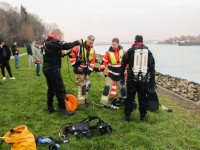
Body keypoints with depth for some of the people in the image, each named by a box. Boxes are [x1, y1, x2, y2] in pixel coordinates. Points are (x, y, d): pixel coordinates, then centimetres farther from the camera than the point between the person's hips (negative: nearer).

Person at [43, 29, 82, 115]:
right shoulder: (53, 42, -16)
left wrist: (62, 54, 7)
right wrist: (77, 42, -10)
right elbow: (66, 46, -21)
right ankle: (63, 109, 0)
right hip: (53, 69, -10)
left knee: (51, 89, 17)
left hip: (46, 69, 10)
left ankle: (50, 108, 23)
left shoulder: (47, 42, 15)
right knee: (60, 89, -4)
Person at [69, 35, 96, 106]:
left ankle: (85, 99, 27)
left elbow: (92, 62, 2)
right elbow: (72, 56, -11)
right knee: (81, 85, -8)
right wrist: (76, 67, -11)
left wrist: (88, 73, -2)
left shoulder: (92, 50, 1)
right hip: (79, 69, -6)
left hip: (86, 70, 6)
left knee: (87, 85, 11)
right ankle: (81, 102, 1)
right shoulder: (79, 47, -15)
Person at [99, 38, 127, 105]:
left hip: (120, 75, 2)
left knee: (123, 89, 13)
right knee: (107, 88, -12)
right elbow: (104, 62, -4)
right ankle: (103, 103, -5)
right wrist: (101, 70, -12)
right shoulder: (108, 52, -9)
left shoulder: (122, 51, -5)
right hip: (111, 74, -2)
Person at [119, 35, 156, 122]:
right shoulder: (148, 52, 10)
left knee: (129, 98, 6)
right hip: (144, 80, 2)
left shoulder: (130, 51, 3)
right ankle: (143, 117, 17)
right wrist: (152, 82, 17)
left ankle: (127, 117, 11)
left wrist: (121, 77, 13)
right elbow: (152, 67, 12)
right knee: (143, 98, 10)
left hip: (131, 79, -1)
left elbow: (123, 65, 5)